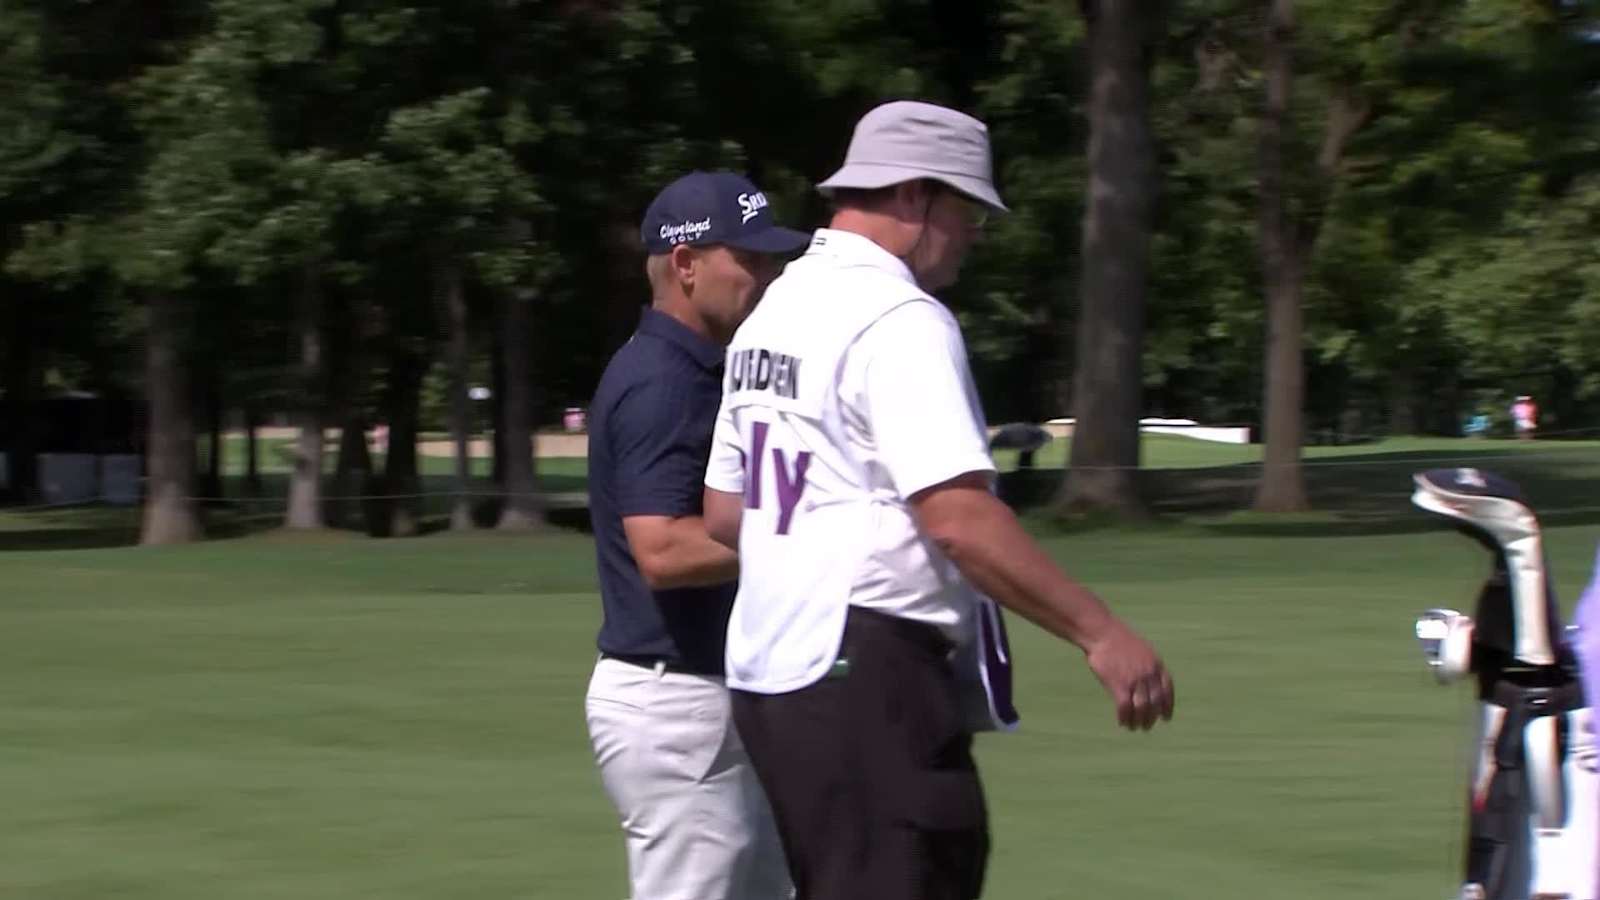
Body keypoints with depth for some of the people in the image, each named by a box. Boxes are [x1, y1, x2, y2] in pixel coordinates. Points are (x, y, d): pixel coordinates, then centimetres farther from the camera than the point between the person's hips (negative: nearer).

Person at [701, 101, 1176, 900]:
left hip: (770, 671, 10)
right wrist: (1098, 633, -23)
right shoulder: (899, 320, -14)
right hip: (867, 682, -10)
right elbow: (957, 517, -23)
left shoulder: (774, 311, 16)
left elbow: (723, 514, 20)